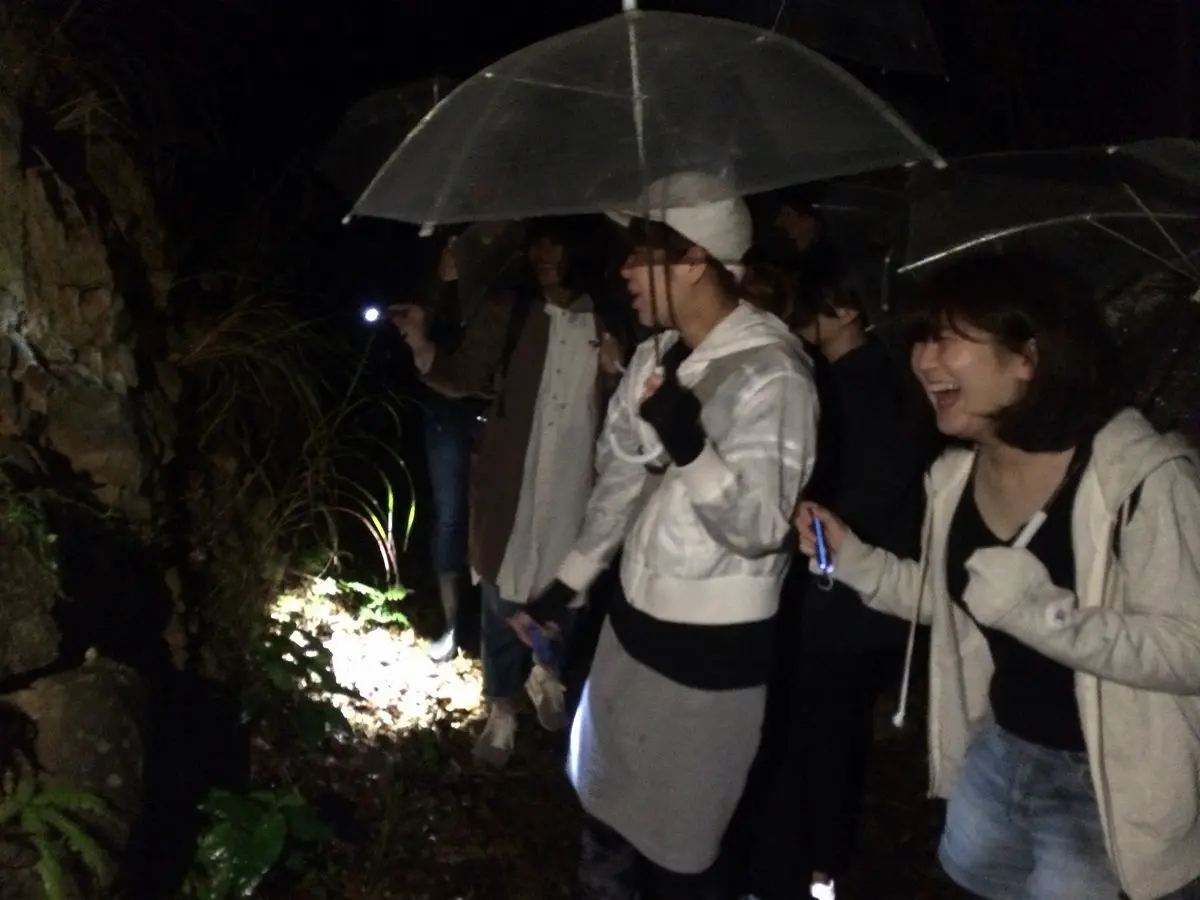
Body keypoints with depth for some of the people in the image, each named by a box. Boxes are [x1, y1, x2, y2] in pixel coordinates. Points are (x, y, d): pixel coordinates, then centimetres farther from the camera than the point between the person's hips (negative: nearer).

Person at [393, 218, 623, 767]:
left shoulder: (604, 321, 3)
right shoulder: (504, 313, -1)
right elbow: (464, 379, -3)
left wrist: (617, 373, -11)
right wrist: (423, 349, -19)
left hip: (577, 481, 2)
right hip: (511, 478, -1)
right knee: (503, 598, 7)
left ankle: (547, 674, 45)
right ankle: (502, 711, 22)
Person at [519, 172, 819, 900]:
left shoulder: (769, 372, -22)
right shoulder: (659, 355, 4)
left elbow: (760, 528, -25)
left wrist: (689, 446, -39)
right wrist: (572, 580, 19)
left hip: (711, 646, -8)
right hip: (634, 622, 8)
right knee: (606, 810, 24)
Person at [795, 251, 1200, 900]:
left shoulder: (1142, 477, -26)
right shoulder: (956, 474, -1)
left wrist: (1035, 608, -37)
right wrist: (854, 559, -2)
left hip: (1103, 783, -7)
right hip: (999, 749, 7)